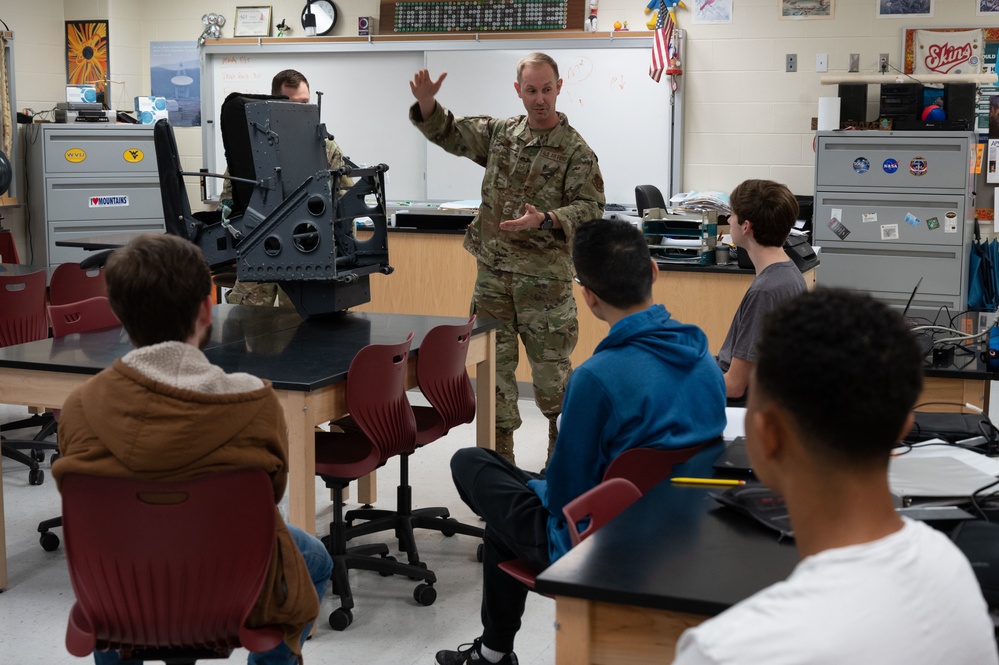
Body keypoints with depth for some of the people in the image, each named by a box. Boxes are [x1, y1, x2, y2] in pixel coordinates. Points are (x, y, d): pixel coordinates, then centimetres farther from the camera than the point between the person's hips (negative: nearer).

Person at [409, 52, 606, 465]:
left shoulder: (576, 151, -4)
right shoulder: (499, 133, 9)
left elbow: (590, 208, -10)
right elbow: (448, 134, 12)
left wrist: (545, 221, -26)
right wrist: (427, 104, -8)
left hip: (545, 278, -4)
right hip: (493, 273, 4)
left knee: (551, 369, 3)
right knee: (493, 368, 8)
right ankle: (498, 458, 19)